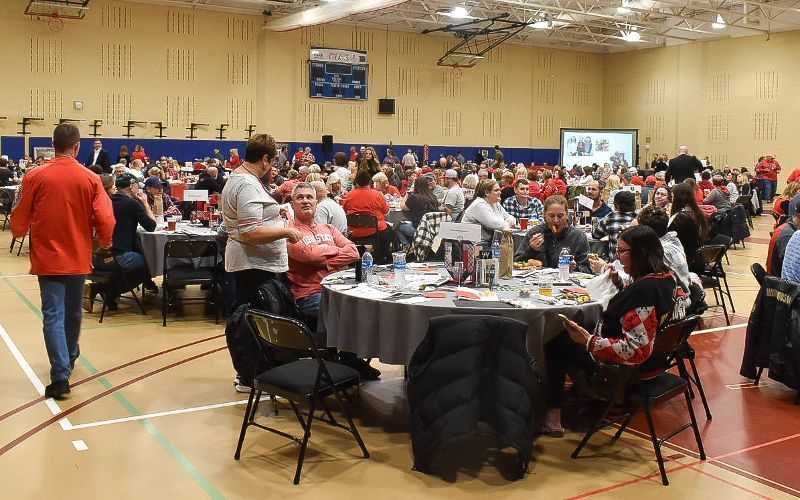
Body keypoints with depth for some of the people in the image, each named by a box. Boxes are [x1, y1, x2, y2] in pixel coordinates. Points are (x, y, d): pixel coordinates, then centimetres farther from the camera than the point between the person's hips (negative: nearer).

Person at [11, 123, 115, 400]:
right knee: (73, 312, 19)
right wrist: (105, 243, 11)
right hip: (78, 257, 2)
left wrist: (19, 232, 23)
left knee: (53, 315, -1)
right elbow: (105, 220, -10)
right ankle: (69, 358, 39)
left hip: (47, 257, -1)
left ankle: (61, 376, -9)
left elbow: (20, 219, 0)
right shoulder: (90, 179, -8)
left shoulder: (35, 176, -8)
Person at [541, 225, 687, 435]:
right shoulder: (668, 278, -3)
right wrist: (619, 283, 11)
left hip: (626, 368, -9)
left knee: (556, 342, 7)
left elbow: (635, 351, -34)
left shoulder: (643, 290, -32)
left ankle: (552, 415, 15)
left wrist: (589, 341, -30)